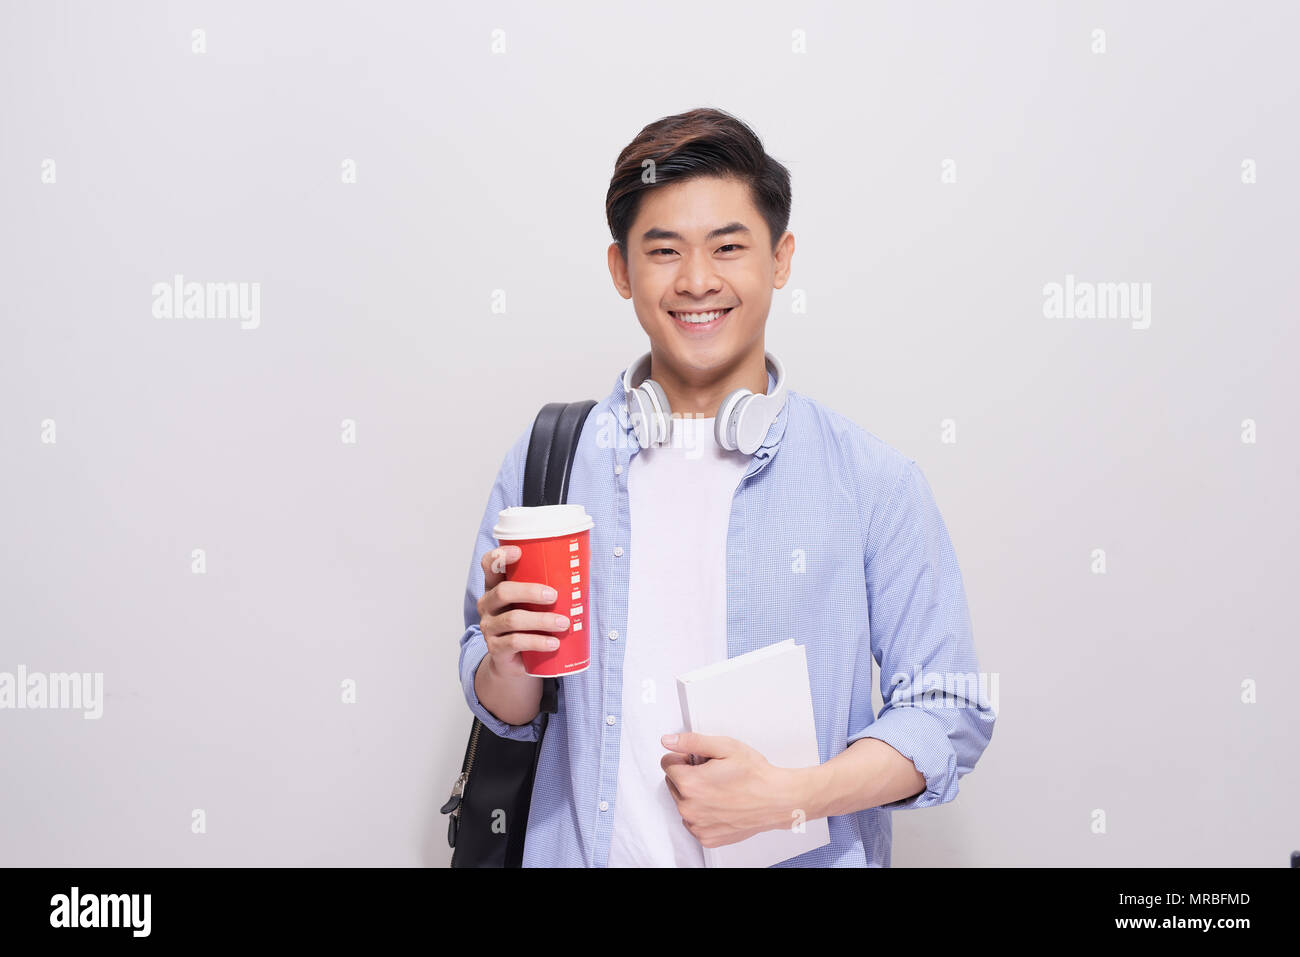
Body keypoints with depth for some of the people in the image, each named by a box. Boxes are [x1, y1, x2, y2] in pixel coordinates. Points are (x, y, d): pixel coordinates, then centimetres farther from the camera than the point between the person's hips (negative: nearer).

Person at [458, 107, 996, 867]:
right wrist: (510, 667, -18)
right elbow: (507, 712, 4)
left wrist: (790, 796, -19)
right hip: (589, 848, 2)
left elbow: (948, 713, -6)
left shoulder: (875, 482, -9)